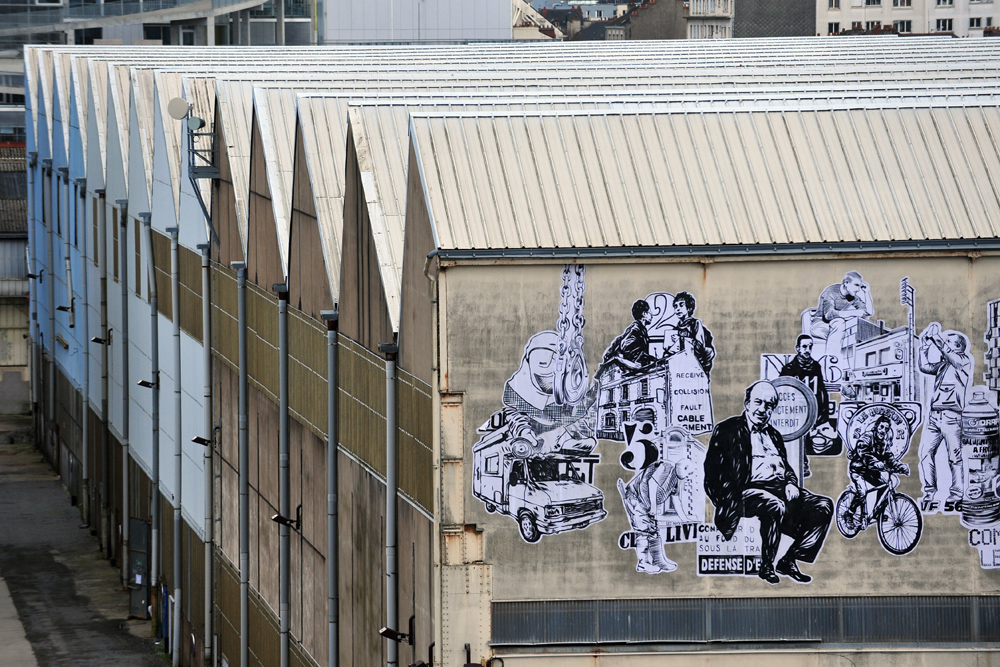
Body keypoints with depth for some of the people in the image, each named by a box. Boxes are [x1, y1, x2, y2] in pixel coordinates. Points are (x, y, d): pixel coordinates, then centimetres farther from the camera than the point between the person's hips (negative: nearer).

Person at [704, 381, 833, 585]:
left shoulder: (774, 435, 28)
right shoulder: (728, 430, 6)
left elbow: (787, 468, 27)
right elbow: (713, 472, -1)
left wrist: (791, 483, 2)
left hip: (780, 490, 7)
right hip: (749, 490, -7)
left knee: (823, 506, -14)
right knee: (776, 507, -39)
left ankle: (789, 560, -11)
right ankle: (766, 566, -23)